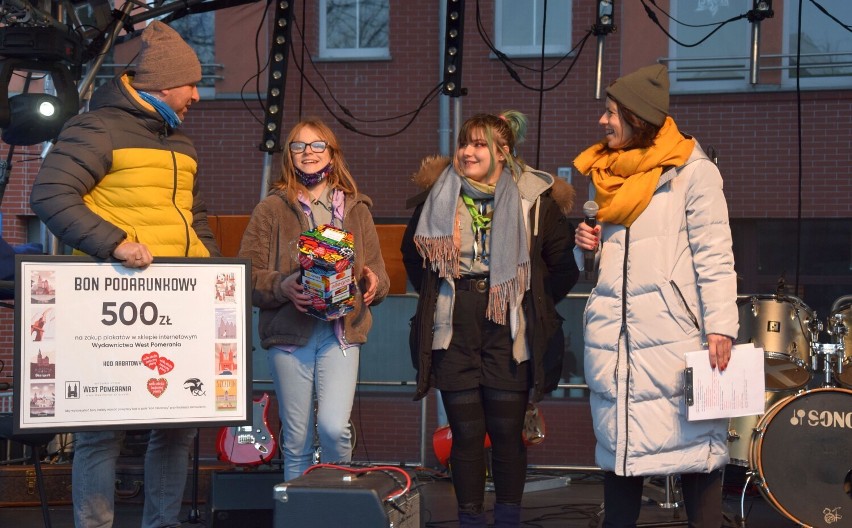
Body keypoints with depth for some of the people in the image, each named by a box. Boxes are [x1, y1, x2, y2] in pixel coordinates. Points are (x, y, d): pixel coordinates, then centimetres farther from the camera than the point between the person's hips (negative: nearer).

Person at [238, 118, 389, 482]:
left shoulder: (356, 210, 14)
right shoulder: (271, 209, 7)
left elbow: (378, 276, 13)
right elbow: (247, 273, 1)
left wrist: (374, 283, -10)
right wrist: (282, 288, -17)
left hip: (341, 332, 0)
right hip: (289, 333, 0)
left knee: (333, 426, -16)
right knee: (296, 441, 3)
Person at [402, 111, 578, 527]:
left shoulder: (534, 200, -2)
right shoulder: (437, 197, 4)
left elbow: (564, 263, 6)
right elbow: (412, 254, 20)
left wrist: (531, 303, 4)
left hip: (509, 333, -1)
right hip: (453, 333, 1)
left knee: (507, 433, 3)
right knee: (465, 434, 3)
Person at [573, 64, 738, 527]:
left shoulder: (691, 171, -2)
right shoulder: (606, 173, 17)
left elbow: (714, 256, -8)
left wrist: (720, 326, -16)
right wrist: (586, 245, 5)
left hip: (673, 332, -6)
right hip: (612, 334, 6)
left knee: (693, 445, -6)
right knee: (619, 445, 8)